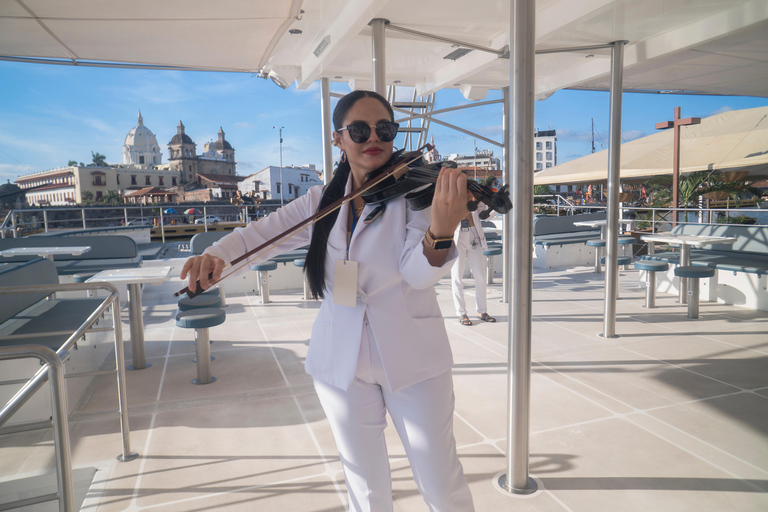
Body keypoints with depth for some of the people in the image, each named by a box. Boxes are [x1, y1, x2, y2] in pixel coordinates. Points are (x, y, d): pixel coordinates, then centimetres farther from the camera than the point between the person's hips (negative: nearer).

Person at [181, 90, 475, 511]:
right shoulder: (320, 203, 3)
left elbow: (419, 273, -20)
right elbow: (258, 235, 1)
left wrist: (441, 232, -42)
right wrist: (215, 255, -20)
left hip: (411, 359, -2)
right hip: (342, 363, 3)